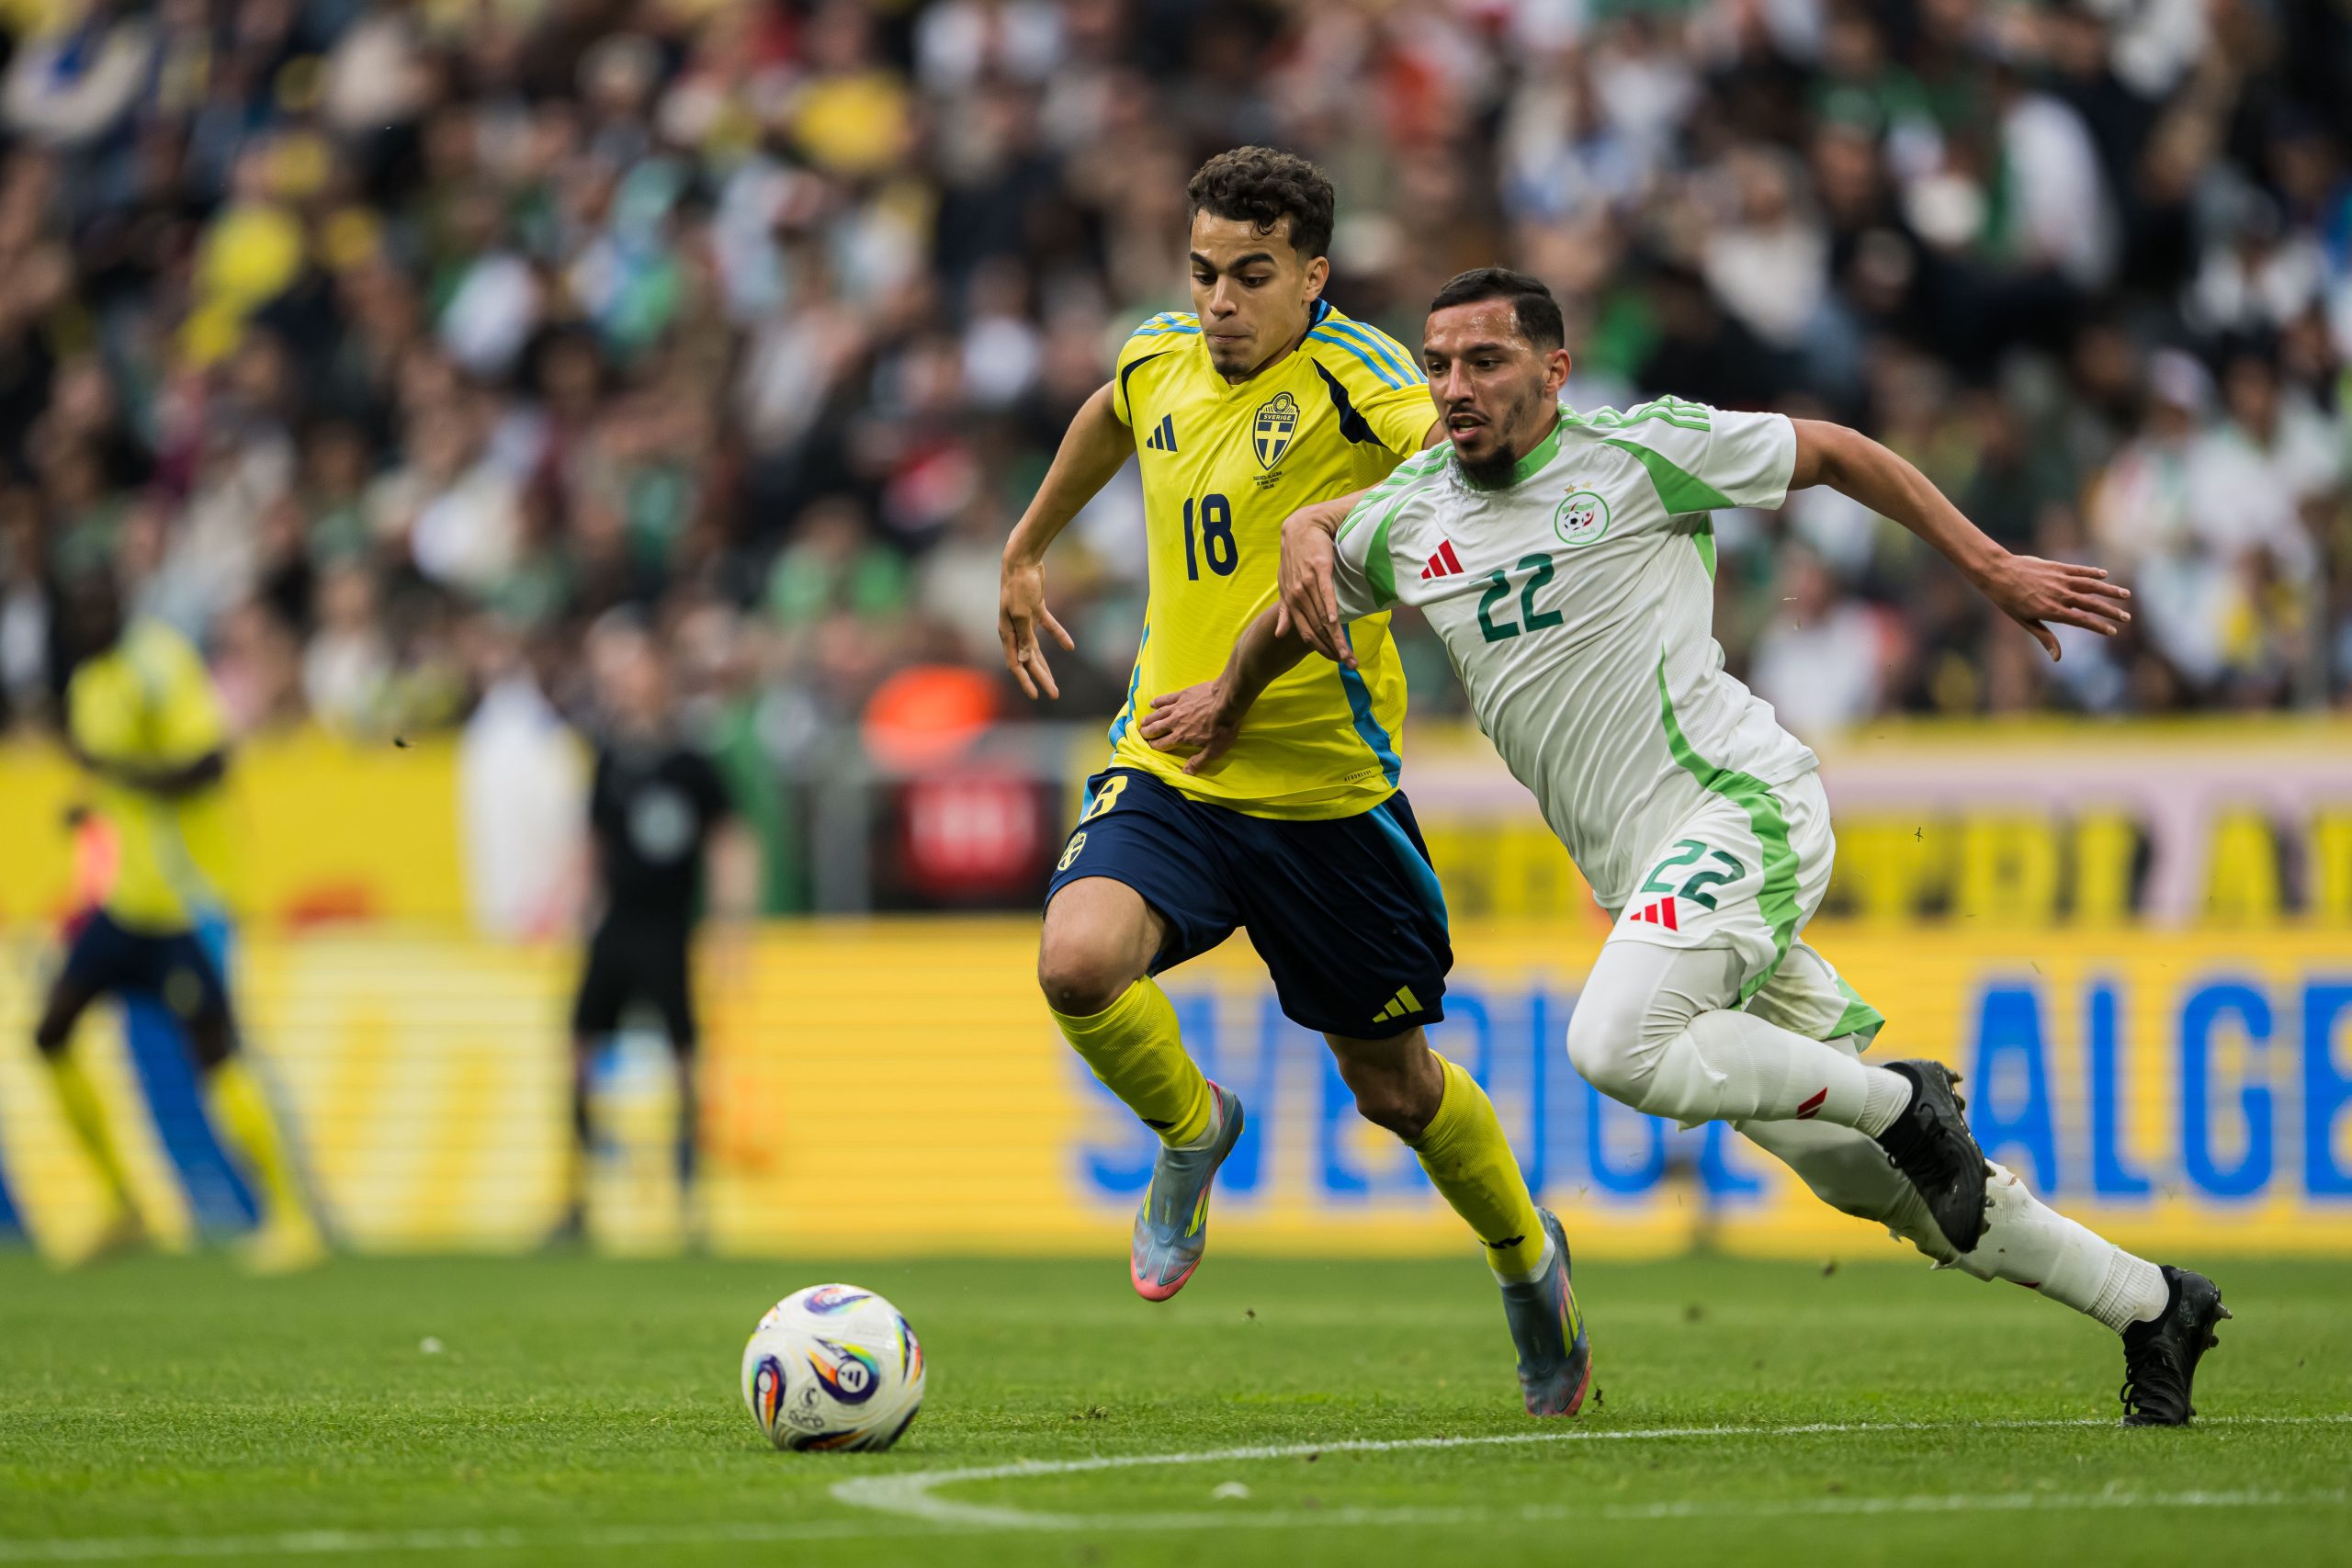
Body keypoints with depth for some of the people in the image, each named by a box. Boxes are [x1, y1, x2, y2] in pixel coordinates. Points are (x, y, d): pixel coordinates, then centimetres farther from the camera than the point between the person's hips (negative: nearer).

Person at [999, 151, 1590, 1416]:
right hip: (1167, 772, 3)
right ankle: (1189, 1132, 7)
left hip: (1326, 790, -3)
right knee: (1078, 962, -26)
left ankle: (1527, 1262, 41)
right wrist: (1026, 552, 38)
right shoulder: (1159, 362, 4)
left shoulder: (1350, 376, -15)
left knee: (1395, 1088, 10)